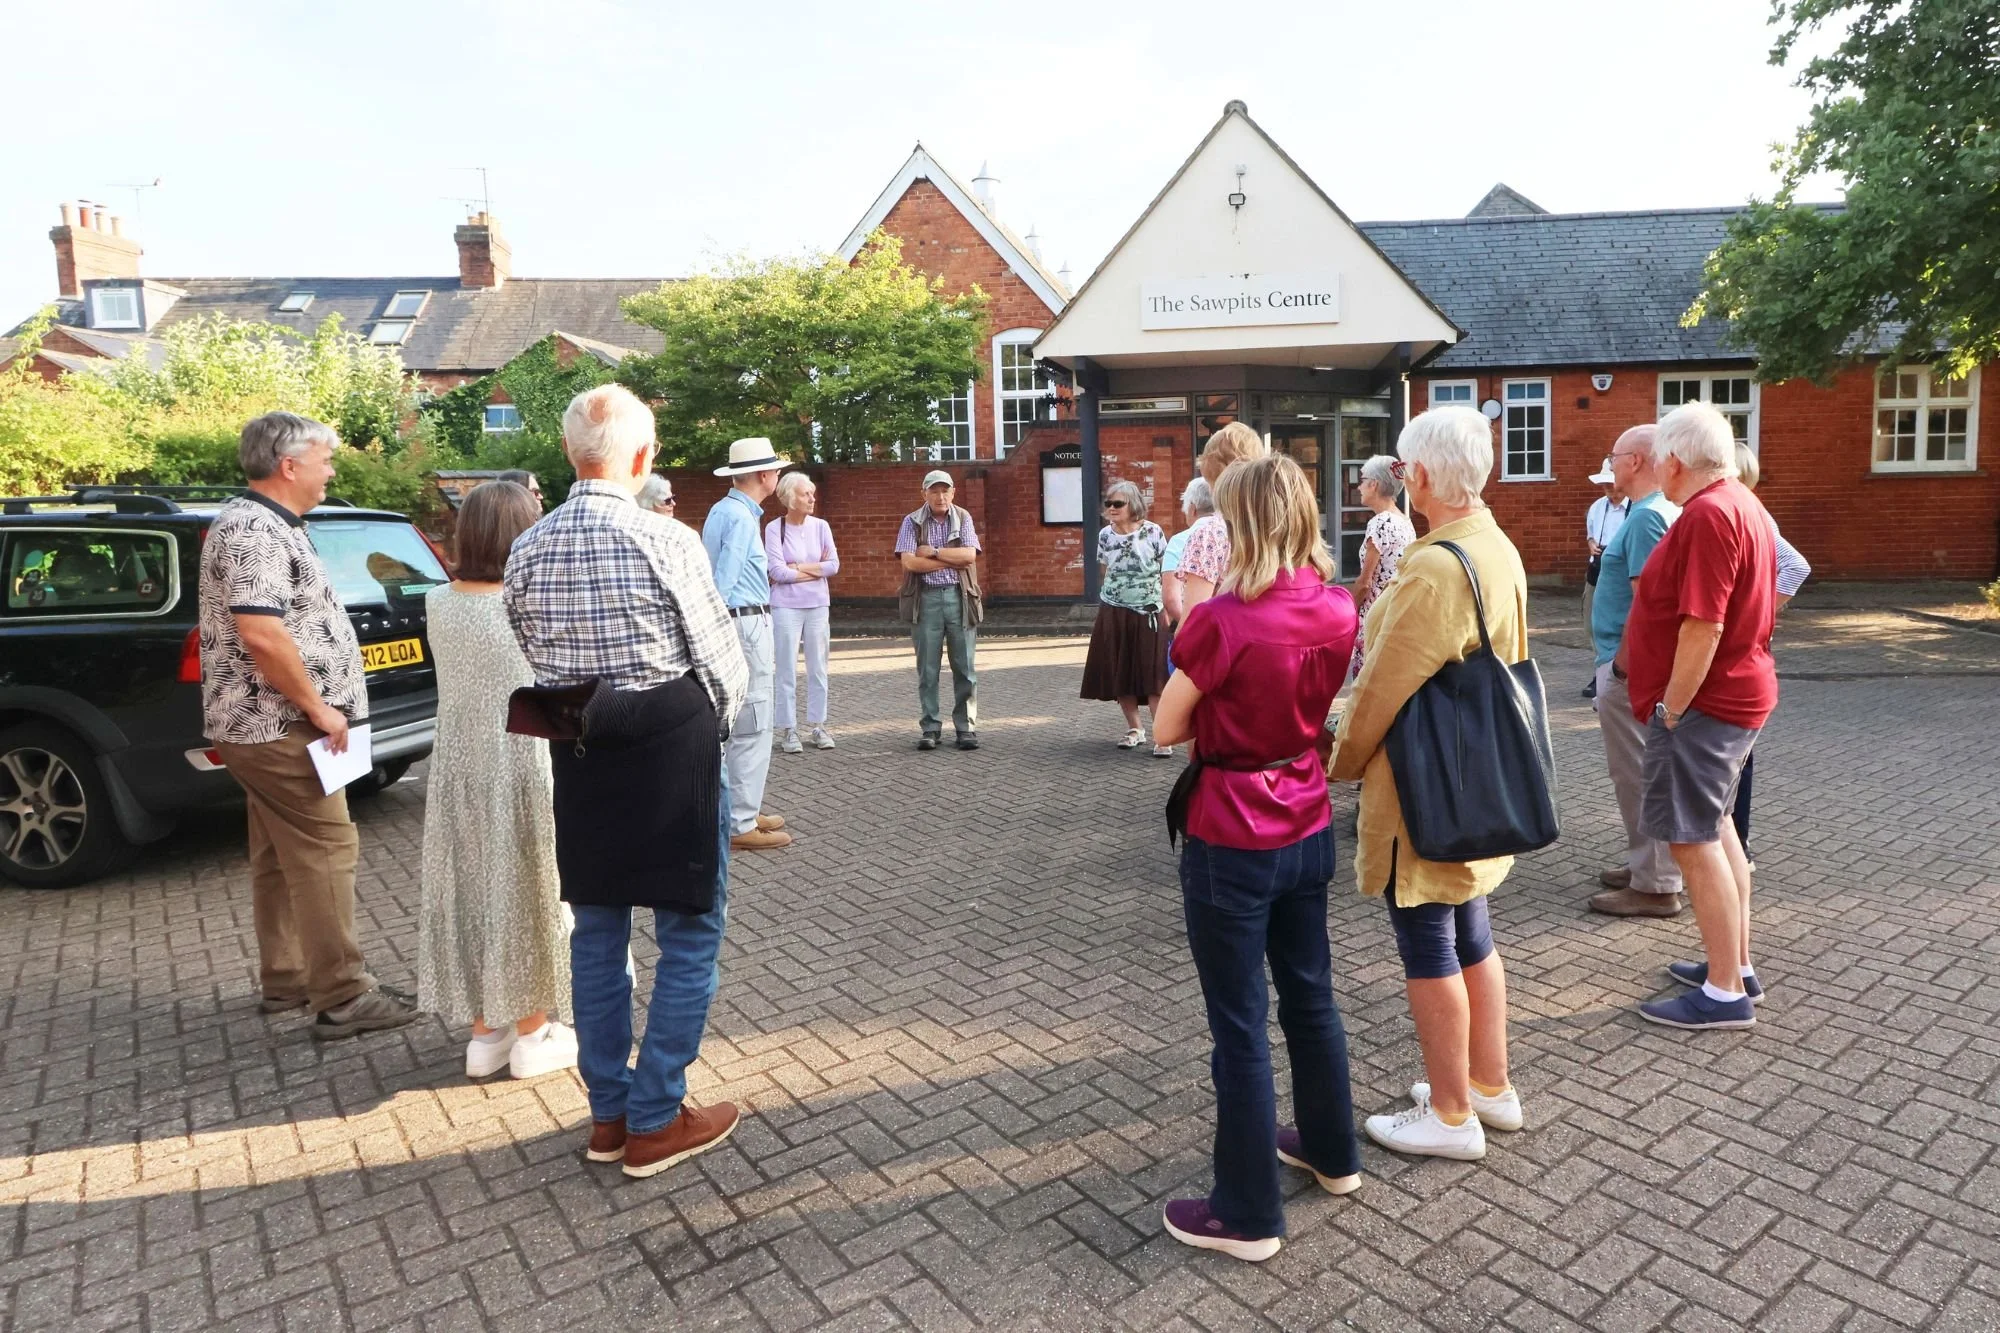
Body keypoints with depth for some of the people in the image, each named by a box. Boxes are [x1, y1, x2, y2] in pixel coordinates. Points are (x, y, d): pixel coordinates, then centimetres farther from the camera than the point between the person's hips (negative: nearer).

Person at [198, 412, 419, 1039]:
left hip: (270, 724, 11)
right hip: (280, 727, -11)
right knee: (326, 853, -7)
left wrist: (313, 706, 21)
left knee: (281, 856, 15)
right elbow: (261, 635, -28)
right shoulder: (253, 530, -18)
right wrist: (318, 707, -19)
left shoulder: (267, 525, 16)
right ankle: (342, 998, -2)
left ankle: (284, 979, 26)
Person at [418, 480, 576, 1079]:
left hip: (458, 770, 5)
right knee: (524, 895, 9)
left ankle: (484, 1034, 28)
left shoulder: (438, 602, -3)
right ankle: (533, 1036, 22)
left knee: (469, 894, 15)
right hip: (522, 770, -5)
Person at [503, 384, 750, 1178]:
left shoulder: (526, 552, 2)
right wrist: (711, 724, 10)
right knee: (689, 937, 7)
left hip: (578, 755, 6)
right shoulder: (666, 544, -15)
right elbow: (724, 665, -9)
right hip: (672, 754, -6)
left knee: (597, 934, 16)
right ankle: (656, 1122, 15)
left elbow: (537, 662, 7)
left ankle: (607, 1113, 28)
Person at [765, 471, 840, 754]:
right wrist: (816, 569, -6)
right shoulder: (774, 528, -7)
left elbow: (834, 565, -2)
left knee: (818, 668, 8)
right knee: (787, 670, 1)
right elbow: (777, 572, -13)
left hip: (818, 605, 4)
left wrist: (798, 567, -9)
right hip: (786, 606, -4)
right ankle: (788, 730, 8)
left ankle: (817, 726, 18)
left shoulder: (820, 526, 3)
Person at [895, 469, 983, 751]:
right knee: (927, 669, 2)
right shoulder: (912, 522, 4)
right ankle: (930, 727, 11)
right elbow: (909, 561, -9)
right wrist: (952, 560, -8)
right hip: (926, 598, -1)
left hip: (959, 597, 1)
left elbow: (969, 555, -6)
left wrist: (932, 552, -8)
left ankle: (966, 727, 8)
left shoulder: (963, 518, 8)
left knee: (965, 667, 2)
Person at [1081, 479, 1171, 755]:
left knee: (1153, 673, -5)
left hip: (1148, 613, -4)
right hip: (1113, 613, 4)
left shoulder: (1152, 532, -8)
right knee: (1119, 673, 7)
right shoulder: (1104, 535, 3)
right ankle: (1134, 729, 23)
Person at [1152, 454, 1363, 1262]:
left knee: (1239, 1025, 6)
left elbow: (1166, 731, -11)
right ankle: (1332, 1152, 43)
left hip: (1232, 842, -7)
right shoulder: (1339, 611, -1)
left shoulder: (1223, 621, -22)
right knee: (1310, 996, 23)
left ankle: (1248, 1214, 20)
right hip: (1308, 829, 7)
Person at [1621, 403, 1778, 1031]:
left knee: (1694, 839, -6)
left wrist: (1672, 710, -19)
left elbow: (1702, 627, -25)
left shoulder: (1707, 515, -20)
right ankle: (1736, 964, 30)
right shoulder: (1741, 504, 13)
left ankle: (1726, 994, 1)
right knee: (1714, 825, 19)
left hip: (1704, 702, -11)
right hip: (1738, 692, 11)